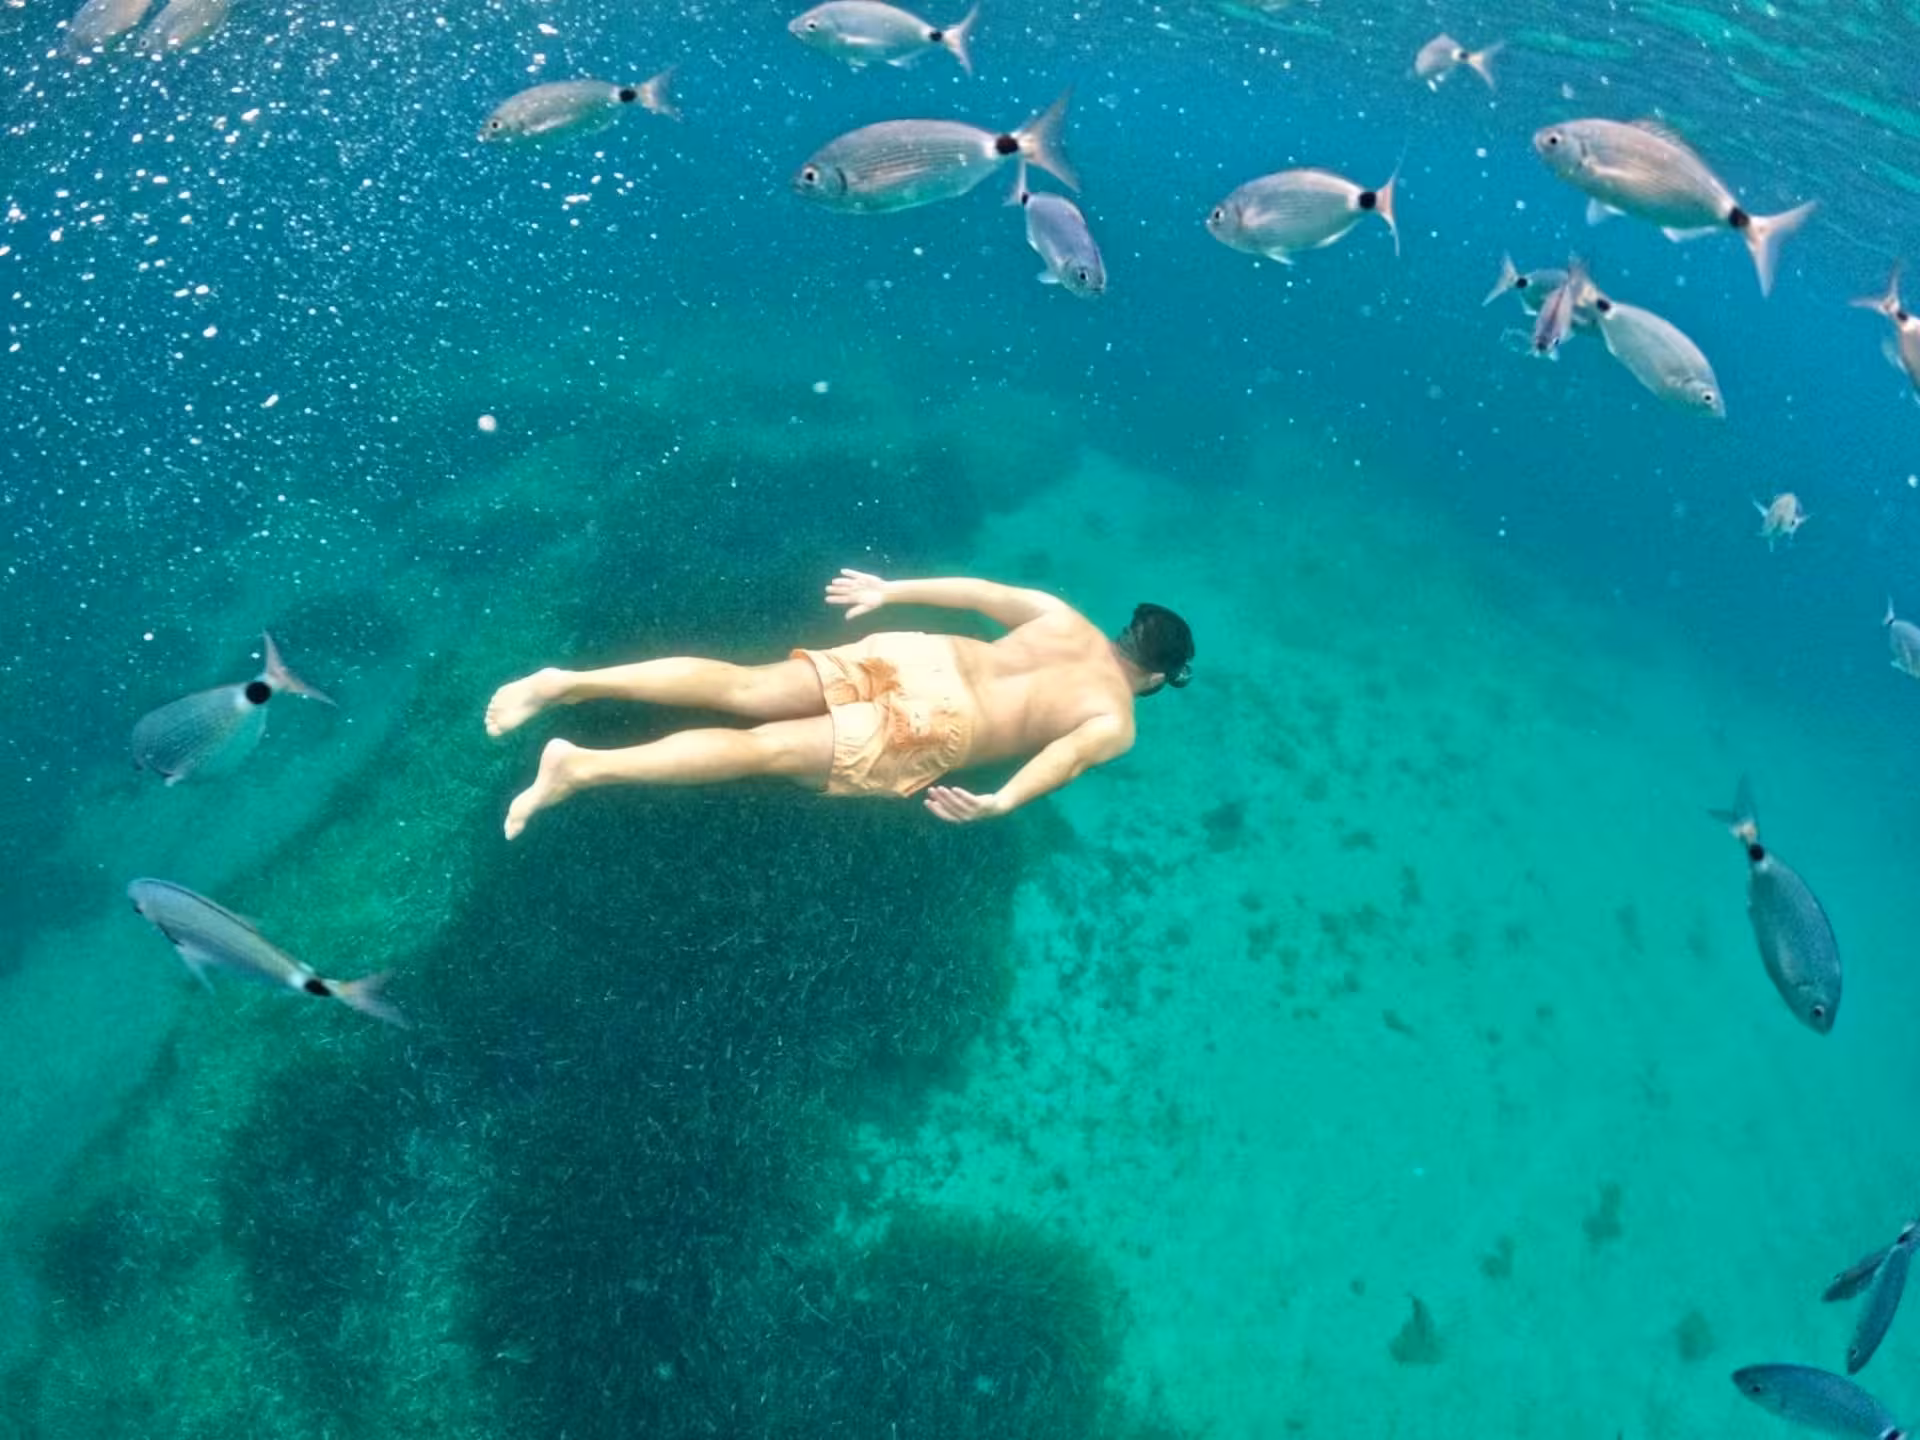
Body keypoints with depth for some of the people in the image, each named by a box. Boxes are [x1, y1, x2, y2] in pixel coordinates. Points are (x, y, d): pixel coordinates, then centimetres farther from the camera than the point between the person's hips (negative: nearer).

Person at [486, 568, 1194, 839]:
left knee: (744, 690, 0)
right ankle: (584, 767, -22)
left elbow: (978, 589, 20)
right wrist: (1001, 803, -33)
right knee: (767, 749, -12)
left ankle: (568, 684, -10)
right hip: (938, 724, -6)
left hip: (918, 653, 6)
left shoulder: (1065, 617, 23)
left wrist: (890, 590, 23)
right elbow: (1069, 751, -17)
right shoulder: (1117, 721, 6)